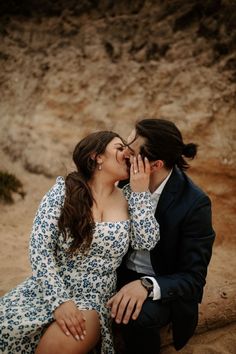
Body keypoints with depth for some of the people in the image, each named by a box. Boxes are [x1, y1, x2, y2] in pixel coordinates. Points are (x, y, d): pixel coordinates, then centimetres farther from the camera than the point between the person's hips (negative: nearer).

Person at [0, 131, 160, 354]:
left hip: (94, 301, 1)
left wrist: (140, 190, -9)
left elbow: (147, 242, -7)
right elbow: (40, 249, -9)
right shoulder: (64, 189, -3)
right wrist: (59, 301, -20)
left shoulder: (127, 198, 5)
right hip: (49, 291, 0)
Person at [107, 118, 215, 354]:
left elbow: (193, 279, -20)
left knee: (135, 315, -34)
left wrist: (147, 285, -38)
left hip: (163, 287, -5)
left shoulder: (194, 203, -23)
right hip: (123, 273, 5)